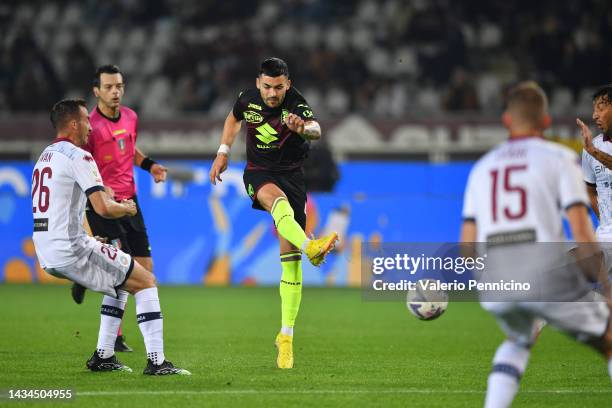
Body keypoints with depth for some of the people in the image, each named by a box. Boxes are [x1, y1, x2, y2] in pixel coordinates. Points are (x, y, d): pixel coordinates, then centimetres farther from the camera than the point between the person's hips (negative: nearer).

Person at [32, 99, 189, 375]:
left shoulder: (45, 156, 18)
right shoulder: (78, 157, -12)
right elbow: (103, 208, -20)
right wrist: (127, 208, 1)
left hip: (46, 254, 9)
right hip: (71, 249, -9)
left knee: (121, 282, 27)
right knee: (146, 281, -1)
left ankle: (103, 356, 20)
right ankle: (156, 362, -8)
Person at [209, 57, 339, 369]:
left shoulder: (296, 105, -17)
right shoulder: (248, 98, -4)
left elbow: (316, 130, -40)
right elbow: (234, 119, 20)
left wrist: (304, 128, -62)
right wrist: (223, 153, 14)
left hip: (291, 174, -1)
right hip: (257, 173, 1)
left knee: (290, 262, -5)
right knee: (278, 200, -39)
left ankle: (286, 336, 6)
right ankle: (310, 247, -66)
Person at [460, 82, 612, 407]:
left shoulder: (482, 168, 20)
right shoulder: (559, 158, 6)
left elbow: (468, 248, 15)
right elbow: (581, 230, -5)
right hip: (548, 277, -4)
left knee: (519, 340, 34)